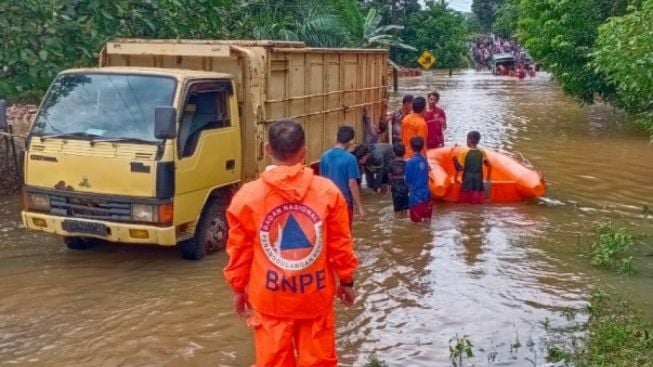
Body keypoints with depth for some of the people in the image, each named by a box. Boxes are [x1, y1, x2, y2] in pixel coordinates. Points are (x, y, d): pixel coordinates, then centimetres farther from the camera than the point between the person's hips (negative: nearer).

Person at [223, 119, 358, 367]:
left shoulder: (248, 196, -9)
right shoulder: (327, 191, -7)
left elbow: (239, 251, -1)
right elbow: (340, 244, 0)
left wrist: (238, 288, 13)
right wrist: (346, 281, 14)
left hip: (270, 298, 0)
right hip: (316, 295, 1)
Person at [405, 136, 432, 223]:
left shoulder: (410, 162, -16)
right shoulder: (424, 160, 2)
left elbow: (408, 179, -10)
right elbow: (426, 176, 11)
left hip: (416, 195, -6)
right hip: (426, 193, 6)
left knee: (417, 220, 4)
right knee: (427, 219, 15)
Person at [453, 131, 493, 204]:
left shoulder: (465, 153, -8)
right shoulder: (482, 152, 2)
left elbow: (460, 168, -10)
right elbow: (489, 166, 7)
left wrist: (455, 160, 4)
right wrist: (488, 178, 17)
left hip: (468, 178, -3)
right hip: (478, 178, 3)